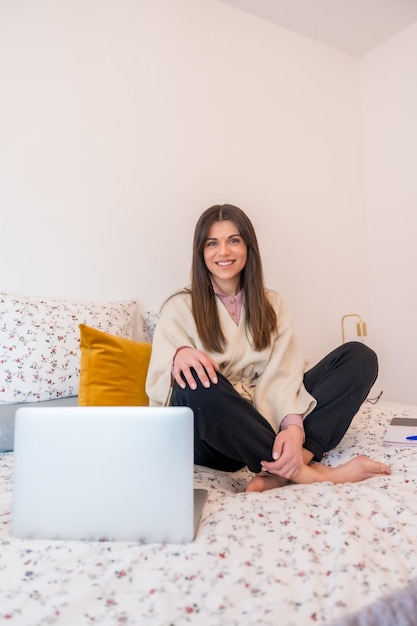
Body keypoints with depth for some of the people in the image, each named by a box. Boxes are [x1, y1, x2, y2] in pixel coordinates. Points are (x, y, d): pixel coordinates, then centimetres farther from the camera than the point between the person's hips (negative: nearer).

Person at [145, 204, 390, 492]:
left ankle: (282, 471, -28)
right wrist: (178, 356, -33)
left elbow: (282, 373, -5)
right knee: (196, 382, -37)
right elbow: (159, 387, -9)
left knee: (359, 356, -11)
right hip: (212, 438, -3)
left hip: (265, 421, 4)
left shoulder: (271, 304, 10)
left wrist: (293, 425, -25)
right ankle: (308, 472, -26)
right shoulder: (180, 308, 1)